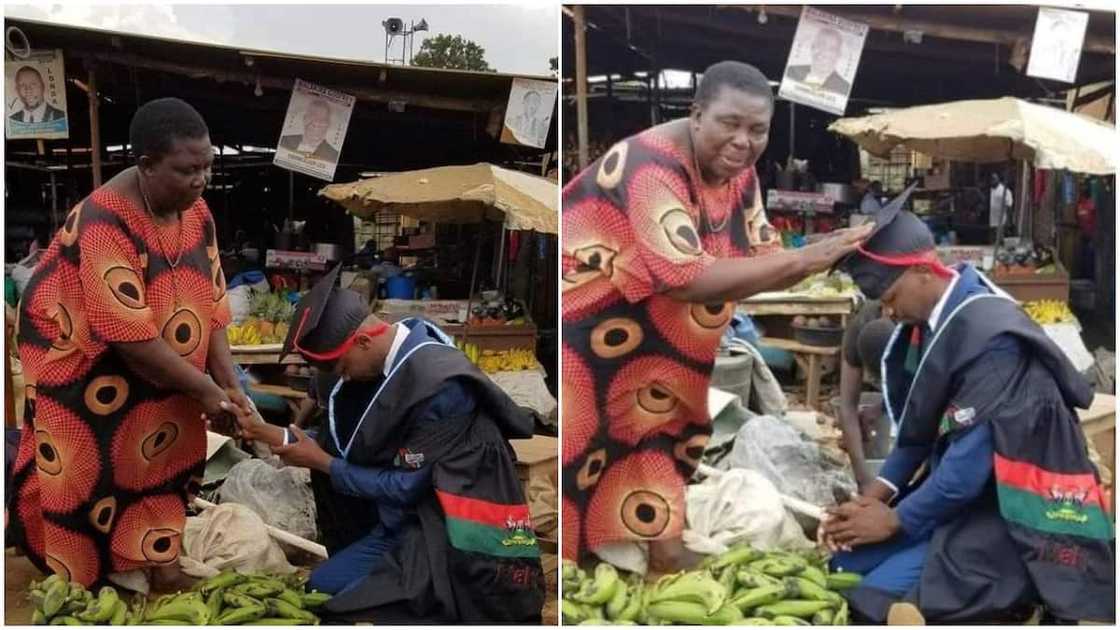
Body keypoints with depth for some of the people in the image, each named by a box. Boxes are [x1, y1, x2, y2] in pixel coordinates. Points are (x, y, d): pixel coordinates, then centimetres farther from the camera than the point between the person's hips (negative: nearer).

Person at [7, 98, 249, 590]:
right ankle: (86, 581, 15)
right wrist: (205, 389, -27)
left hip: (155, 376, 7)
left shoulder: (196, 212, -7)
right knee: (95, 475, 0)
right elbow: (131, 336, -33)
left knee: (154, 464, 12)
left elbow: (209, 304, -4)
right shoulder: (105, 220, -31)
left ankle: (146, 561, 26)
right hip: (81, 362, -7)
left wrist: (228, 382, -14)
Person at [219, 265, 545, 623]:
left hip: (453, 537, -9)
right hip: (406, 518, 9)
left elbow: (406, 487, -19)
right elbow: (346, 441, 13)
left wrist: (323, 463, -8)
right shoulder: (388, 362, 2)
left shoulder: (440, 384, -25)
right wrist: (268, 434, 9)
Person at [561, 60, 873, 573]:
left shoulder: (737, 171, 1)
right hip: (586, 342, -8)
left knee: (657, 445, 14)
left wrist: (827, 256, -19)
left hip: (658, 348, 9)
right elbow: (688, 281, -34)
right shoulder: (652, 165, -26)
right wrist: (802, 258, -31)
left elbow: (764, 261, 1)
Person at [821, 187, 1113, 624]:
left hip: (1005, 514, -9)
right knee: (845, 565, 7)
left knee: (878, 601, -19)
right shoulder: (931, 319, 2)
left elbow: (973, 461, -25)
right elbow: (921, 426, 10)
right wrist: (877, 493, -2)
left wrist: (895, 519, -13)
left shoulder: (990, 335, -26)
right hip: (953, 491, 9)